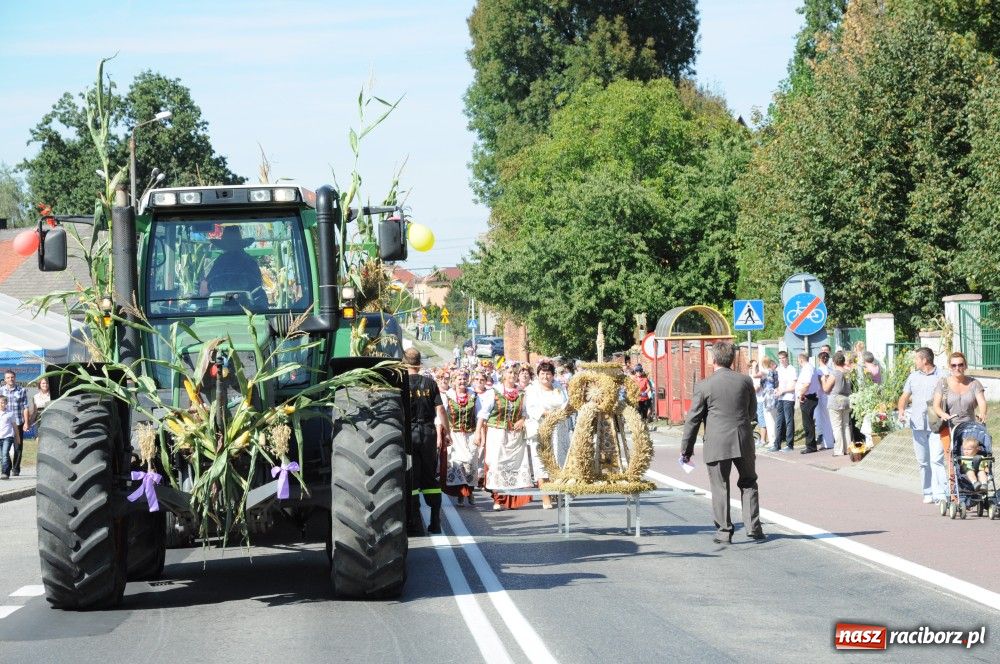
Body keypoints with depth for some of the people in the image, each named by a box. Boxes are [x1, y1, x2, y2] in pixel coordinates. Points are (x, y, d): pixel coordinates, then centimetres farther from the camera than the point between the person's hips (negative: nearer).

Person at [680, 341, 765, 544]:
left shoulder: (704, 386, -8)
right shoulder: (745, 381, 1)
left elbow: (693, 419, -4)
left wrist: (686, 448, 4)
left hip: (717, 444, -3)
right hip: (744, 442, 3)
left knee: (720, 488, 4)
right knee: (748, 484, 16)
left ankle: (724, 531, 4)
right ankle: (753, 527, 13)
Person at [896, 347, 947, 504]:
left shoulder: (941, 377, -1)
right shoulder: (913, 377, 15)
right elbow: (905, 396, 15)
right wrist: (901, 410, -4)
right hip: (917, 424, 5)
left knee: (936, 459, -14)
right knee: (922, 461, 9)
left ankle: (940, 494, -17)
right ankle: (928, 493, 19)